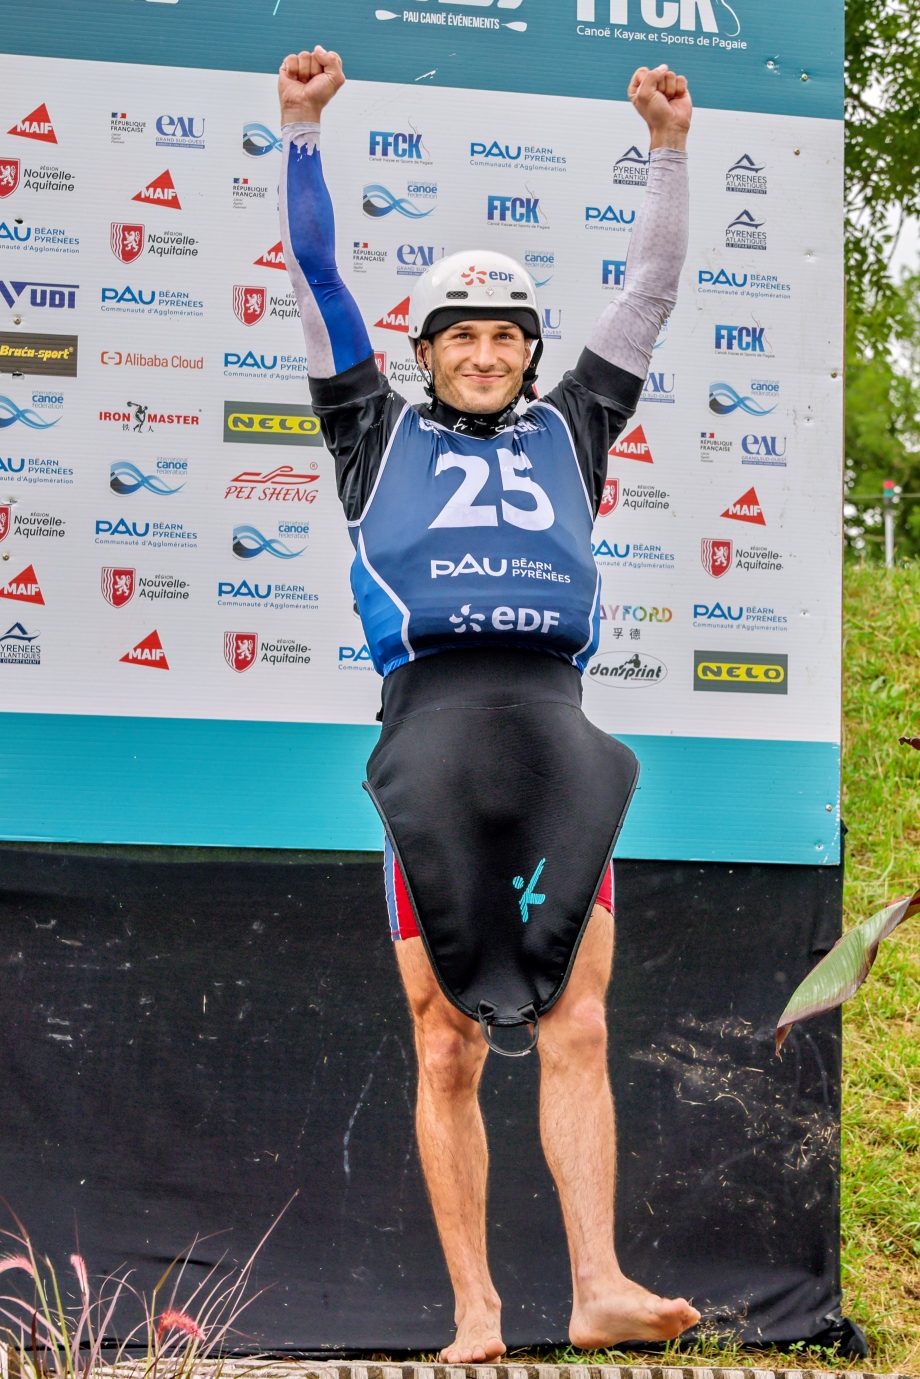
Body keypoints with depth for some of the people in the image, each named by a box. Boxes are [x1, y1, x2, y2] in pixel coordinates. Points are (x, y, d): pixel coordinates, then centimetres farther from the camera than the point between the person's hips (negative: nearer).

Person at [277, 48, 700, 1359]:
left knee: (577, 1029, -8)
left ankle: (599, 1285, -14)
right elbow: (313, 275, 17)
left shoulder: (570, 429, 24)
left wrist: (670, 149, 17)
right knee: (446, 1049, -4)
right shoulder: (382, 432, 20)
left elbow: (651, 290, 23)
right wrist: (302, 133, 12)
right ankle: (474, 1308, -1)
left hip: (555, 720, 2)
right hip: (432, 718, -1)